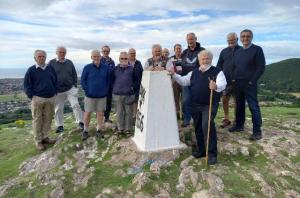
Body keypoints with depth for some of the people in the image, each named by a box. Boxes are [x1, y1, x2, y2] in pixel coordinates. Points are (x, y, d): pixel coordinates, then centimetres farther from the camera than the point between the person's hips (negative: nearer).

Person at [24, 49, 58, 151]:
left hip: (50, 98, 4)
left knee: (48, 119, 10)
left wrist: (54, 93, 6)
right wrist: (32, 96, -9)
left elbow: (55, 81, 15)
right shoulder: (31, 70, -3)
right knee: (37, 120, 4)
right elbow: (27, 85, -3)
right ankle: (38, 141, 14)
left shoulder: (50, 69, 8)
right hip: (38, 99, -4)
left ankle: (45, 137, 24)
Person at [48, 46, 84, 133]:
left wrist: (75, 86, 4)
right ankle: (59, 125, 22)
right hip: (58, 90, 0)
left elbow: (74, 75, 11)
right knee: (58, 109, 9)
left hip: (70, 89, 1)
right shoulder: (51, 63, 0)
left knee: (76, 105, -9)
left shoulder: (69, 62, 7)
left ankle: (80, 122, -1)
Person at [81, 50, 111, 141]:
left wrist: (106, 90, 1)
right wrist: (86, 90, -8)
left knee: (100, 113, 11)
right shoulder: (87, 67, -6)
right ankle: (85, 131, 21)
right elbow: (83, 80, 0)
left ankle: (99, 130, 25)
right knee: (87, 113, 5)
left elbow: (109, 80, 6)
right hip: (90, 95, -1)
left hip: (102, 95, 1)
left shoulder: (106, 67, -3)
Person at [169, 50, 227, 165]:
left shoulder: (217, 71, -5)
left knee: (207, 125, -20)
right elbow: (183, 81, 15)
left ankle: (212, 154, -7)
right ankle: (201, 150, 28)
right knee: (198, 127, 11)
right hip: (195, 105, 6)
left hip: (210, 105, -5)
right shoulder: (194, 73, 12)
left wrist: (216, 86, -44)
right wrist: (174, 74, 3)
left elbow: (222, 84, -21)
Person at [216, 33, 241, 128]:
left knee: (237, 101, 5)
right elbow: (219, 65, 13)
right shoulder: (224, 51, 10)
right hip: (225, 80, 3)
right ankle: (226, 119, 19)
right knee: (224, 99, 4)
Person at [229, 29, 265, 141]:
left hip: (249, 84, -6)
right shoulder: (238, 52, 16)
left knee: (253, 107, -5)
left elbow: (261, 67, -10)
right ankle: (239, 125, 25)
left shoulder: (257, 49, -4)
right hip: (237, 83, 6)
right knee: (239, 106, 13)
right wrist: (234, 78, 7)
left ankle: (257, 131, 2)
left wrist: (252, 81, -14)